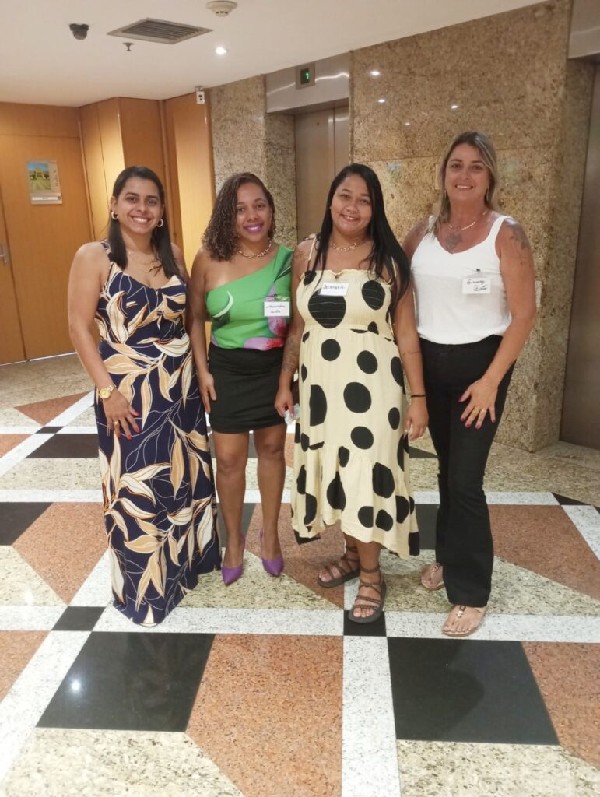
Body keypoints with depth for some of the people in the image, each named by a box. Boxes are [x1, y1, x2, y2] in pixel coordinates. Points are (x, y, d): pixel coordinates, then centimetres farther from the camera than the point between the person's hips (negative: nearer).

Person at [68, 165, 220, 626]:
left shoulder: (172, 255, 6)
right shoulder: (94, 257, -9)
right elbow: (80, 327, -11)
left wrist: (199, 369, 5)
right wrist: (107, 390, -16)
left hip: (181, 384, 5)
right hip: (129, 389, -5)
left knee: (187, 477, 17)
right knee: (137, 488, 6)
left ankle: (186, 561, 40)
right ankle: (144, 588, 26)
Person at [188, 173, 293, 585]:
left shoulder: (288, 259, -7)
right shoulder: (209, 259, -9)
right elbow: (196, 317, 0)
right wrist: (202, 370, -4)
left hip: (275, 368, 1)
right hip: (227, 368, 0)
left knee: (273, 448, 14)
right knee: (229, 458, 6)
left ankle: (270, 534, 34)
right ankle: (234, 539, 30)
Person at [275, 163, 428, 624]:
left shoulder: (388, 259, -5)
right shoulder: (307, 254, 4)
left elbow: (407, 335, -5)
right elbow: (297, 327, 9)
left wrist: (419, 397, -8)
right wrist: (285, 382, 9)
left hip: (371, 386, -4)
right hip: (319, 385, 4)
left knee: (366, 474, 1)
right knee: (332, 470, 14)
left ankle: (371, 574, 22)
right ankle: (352, 554, 37)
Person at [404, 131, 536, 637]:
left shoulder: (506, 235, -9)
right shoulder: (422, 233, 4)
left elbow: (524, 314, -11)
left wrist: (491, 380, -15)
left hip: (478, 364, -4)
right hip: (429, 363, 4)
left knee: (465, 479, -4)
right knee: (448, 468, 16)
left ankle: (471, 590, 13)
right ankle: (448, 556, 36)